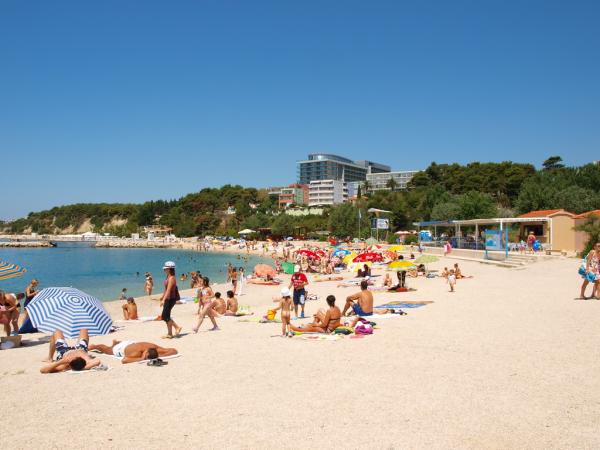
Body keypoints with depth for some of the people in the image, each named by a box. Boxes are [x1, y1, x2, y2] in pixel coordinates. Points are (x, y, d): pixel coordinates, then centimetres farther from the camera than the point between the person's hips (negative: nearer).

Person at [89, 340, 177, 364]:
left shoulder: (155, 348, -40)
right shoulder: (137, 352, -49)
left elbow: (174, 351, -40)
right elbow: (123, 360, -62)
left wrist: (159, 355, -52)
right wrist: (140, 359, -59)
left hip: (131, 344, 4)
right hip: (122, 348, -4)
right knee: (107, 349, 29)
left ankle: (116, 342, 72)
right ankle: (94, 346, 56)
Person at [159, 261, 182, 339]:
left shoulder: (171, 278, -18)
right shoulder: (168, 277, 11)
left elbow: (168, 290, -26)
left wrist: (163, 300, -32)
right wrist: (162, 297, 31)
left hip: (171, 299, -10)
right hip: (168, 299, 10)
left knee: (165, 316, -8)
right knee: (165, 316, 11)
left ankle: (177, 327, 3)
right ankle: (169, 333, 18)